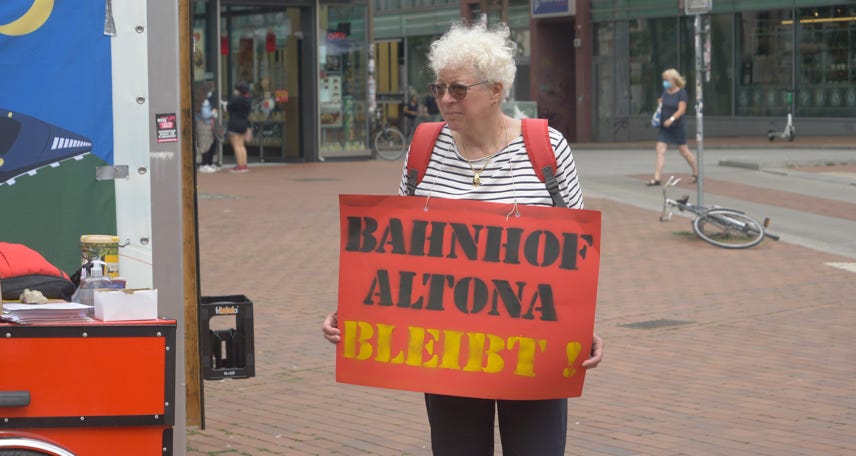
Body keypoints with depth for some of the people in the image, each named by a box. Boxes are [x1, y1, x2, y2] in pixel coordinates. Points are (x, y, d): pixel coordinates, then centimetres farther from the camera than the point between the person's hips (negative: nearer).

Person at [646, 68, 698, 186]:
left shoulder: (681, 93, -11)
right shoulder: (665, 92, 8)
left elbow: (681, 110, -18)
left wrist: (671, 119, -30)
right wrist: (660, 103, 2)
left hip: (678, 126, -6)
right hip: (664, 126, 6)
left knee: (683, 150, 8)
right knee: (660, 150, -7)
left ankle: (696, 173, 28)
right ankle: (656, 178, -11)